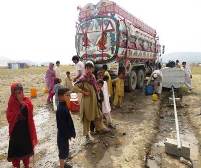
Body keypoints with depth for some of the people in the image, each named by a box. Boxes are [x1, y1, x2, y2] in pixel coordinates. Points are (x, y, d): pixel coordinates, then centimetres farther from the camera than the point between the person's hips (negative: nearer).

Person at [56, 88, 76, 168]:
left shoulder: (63, 105, 0)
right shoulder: (61, 109, -29)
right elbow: (62, 124, -25)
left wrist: (70, 132, 15)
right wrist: (68, 134, -16)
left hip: (64, 133, 9)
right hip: (63, 134, -9)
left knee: (64, 149, 24)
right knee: (63, 150, 9)